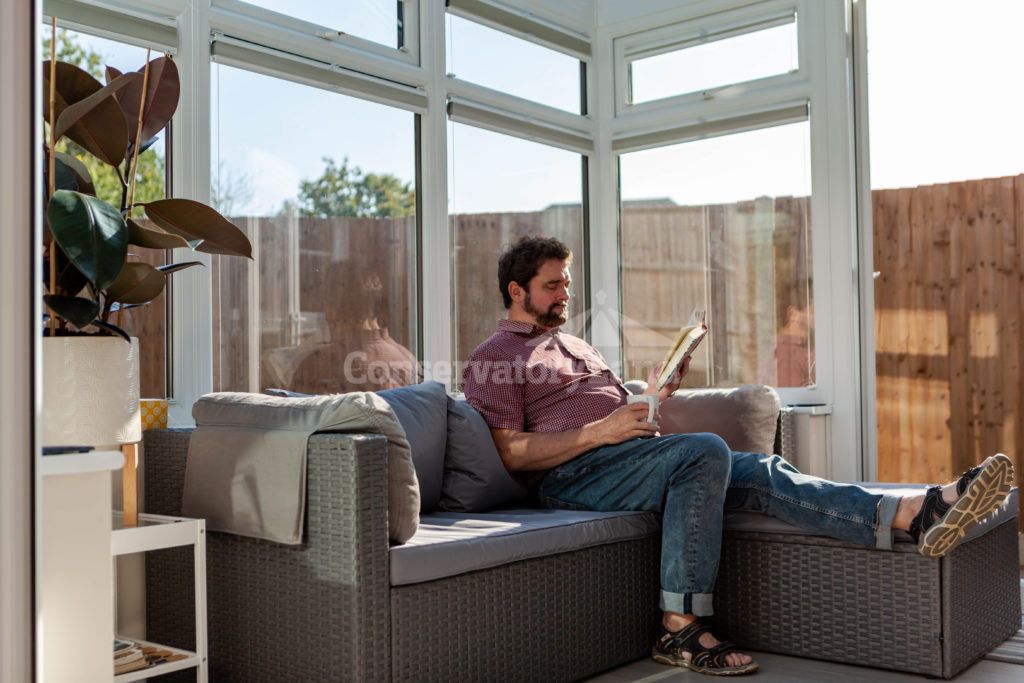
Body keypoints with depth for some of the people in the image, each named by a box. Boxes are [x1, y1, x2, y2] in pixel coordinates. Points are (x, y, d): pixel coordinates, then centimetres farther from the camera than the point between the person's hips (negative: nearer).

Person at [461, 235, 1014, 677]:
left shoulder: (576, 346, 30)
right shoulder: (492, 359, 4)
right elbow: (509, 454, -9)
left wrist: (653, 396, 9)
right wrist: (598, 431, -17)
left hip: (628, 459, 8)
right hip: (573, 475, -7)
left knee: (759, 472, -14)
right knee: (705, 450, -31)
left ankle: (915, 514, -27)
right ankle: (680, 628, -30)